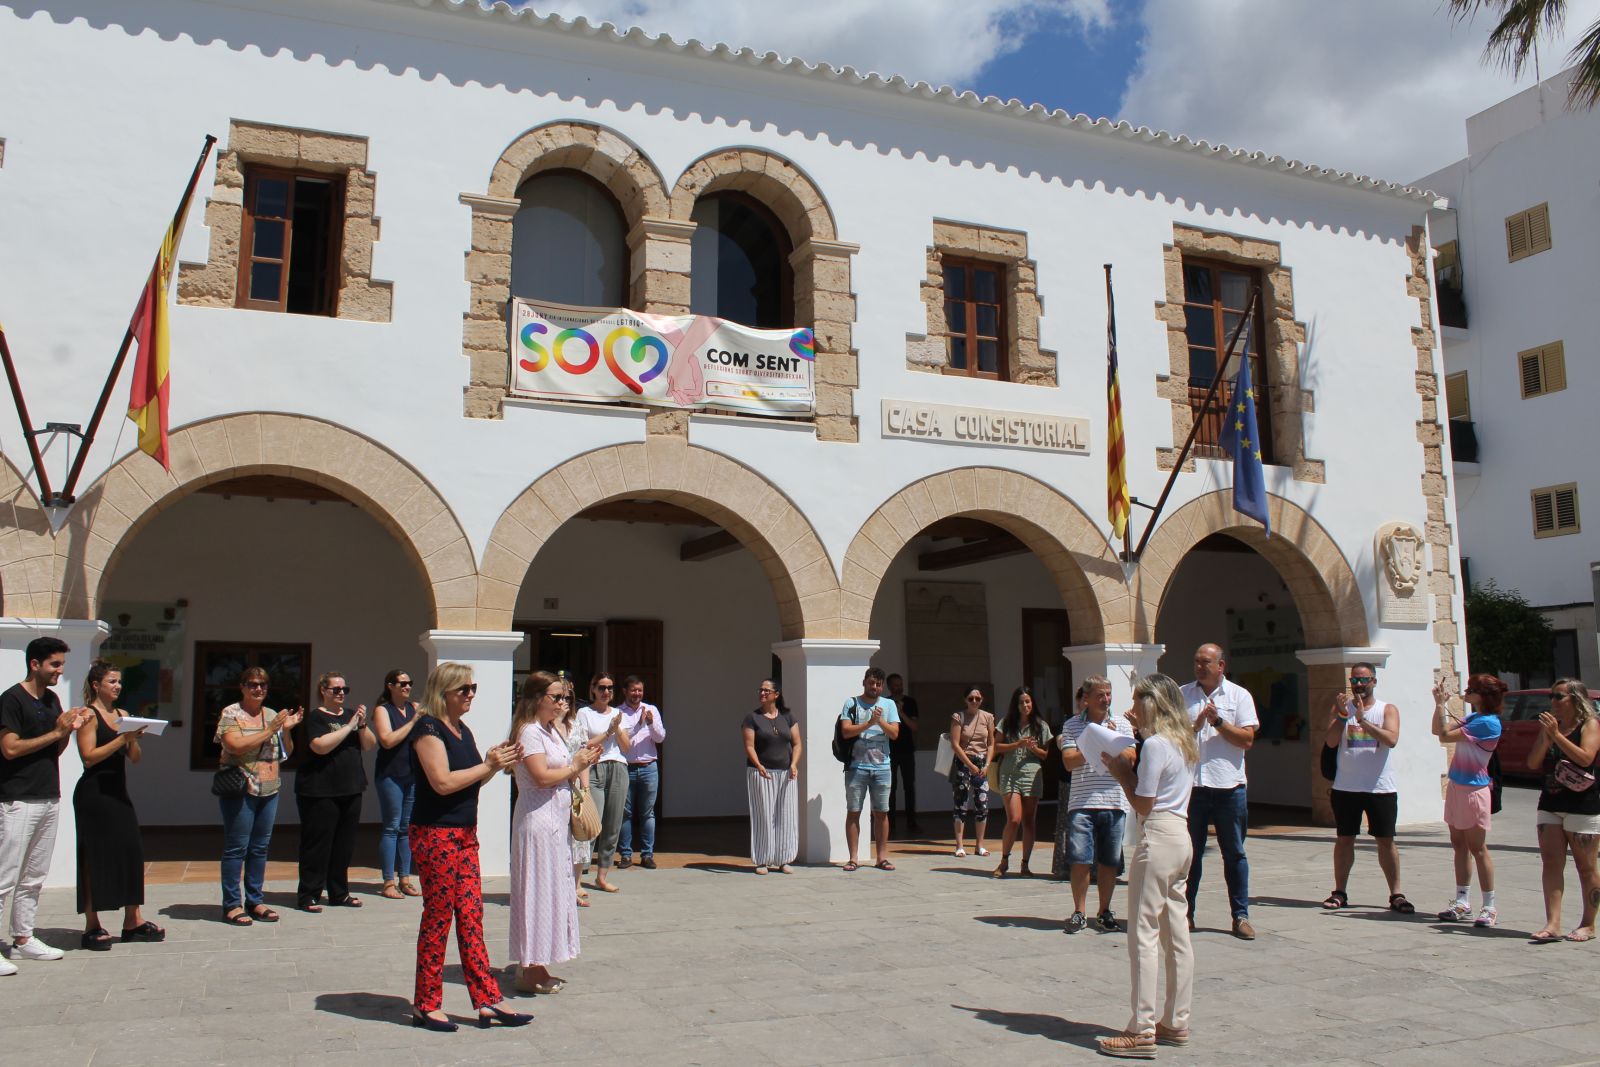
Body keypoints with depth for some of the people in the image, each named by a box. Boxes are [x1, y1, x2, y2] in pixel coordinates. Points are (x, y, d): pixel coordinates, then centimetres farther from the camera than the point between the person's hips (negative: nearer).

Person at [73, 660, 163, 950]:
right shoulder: (89, 714, -6)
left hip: (118, 792, 7)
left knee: (132, 852, 4)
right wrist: (122, 738, -20)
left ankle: (132, 921, 10)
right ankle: (92, 926, 6)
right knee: (95, 857, -2)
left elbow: (135, 758, 12)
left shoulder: (122, 715, 13)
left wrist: (133, 739, -7)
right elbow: (89, 756, -15)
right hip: (94, 793, -7)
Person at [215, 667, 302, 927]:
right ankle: (231, 904, 4)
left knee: (260, 847, 9)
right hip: (240, 790, -6)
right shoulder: (230, 713, -4)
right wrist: (269, 730, -17)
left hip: (269, 790, 6)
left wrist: (287, 729, -3)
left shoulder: (273, 715, 13)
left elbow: (286, 752, 15)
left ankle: (254, 901, 16)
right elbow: (236, 746, -18)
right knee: (236, 848, -3)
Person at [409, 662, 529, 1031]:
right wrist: (488, 765, -16)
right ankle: (426, 1006, 14)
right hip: (435, 835, -8)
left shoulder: (463, 730, 14)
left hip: (465, 834, 8)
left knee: (471, 916, 8)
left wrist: (498, 763, 2)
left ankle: (487, 1001, 11)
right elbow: (443, 782, -22)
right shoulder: (429, 728, -13)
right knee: (438, 917, 1)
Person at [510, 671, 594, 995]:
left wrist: (581, 762, 5)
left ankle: (535, 967, 19)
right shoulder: (530, 732, -14)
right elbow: (542, 777, -21)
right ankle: (530, 971, 3)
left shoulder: (553, 730, 15)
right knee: (538, 890, -4)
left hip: (557, 820, 10)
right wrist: (575, 766, -11)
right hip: (538, 819, -10)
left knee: (554, 889, 12)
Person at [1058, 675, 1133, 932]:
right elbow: (1069, 762, -5)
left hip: (1114, 802, 2)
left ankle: (1104, 911, 20)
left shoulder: (1122, 724, 8)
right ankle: (1079, 912, 9)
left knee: (1109, 861, 6)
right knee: (1080, 860, -4)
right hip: (1082, 803, -2)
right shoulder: (1072, 725, 4)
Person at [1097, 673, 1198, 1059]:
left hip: (1158, 839, -10)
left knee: (1144, 933, -6)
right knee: (1176, 933, 12)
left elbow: (1143, 804, -14)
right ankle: (1176, 1022, 19)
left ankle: (1142, 1030, -4)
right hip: (1181, 838, 10)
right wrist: (1130, 769, 10)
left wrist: (1121, 773, -2)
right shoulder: (1183, 742, 14)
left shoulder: (1155, 744, -14)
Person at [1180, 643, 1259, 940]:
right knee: (1190, 852, 7)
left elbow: (1247, 739, -4)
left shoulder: (1239, 695, 4)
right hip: (1191, 785, 1)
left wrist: (1218, 721, -12)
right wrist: (1197, 724, -13)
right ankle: (1185, 913, 15)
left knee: (1234, 853, 6)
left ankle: (1241, 916, 14)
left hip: (1229, 786, -1)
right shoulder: (1182, 695, 6)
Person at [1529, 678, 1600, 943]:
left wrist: (1556, 734, -20)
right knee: (1551, 863, -2)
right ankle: (1552, 924, -5)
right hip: (1550, 804, 5)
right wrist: (1545, 737, -8)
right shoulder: (1549, 725, 12)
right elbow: (1533, 763, 5)